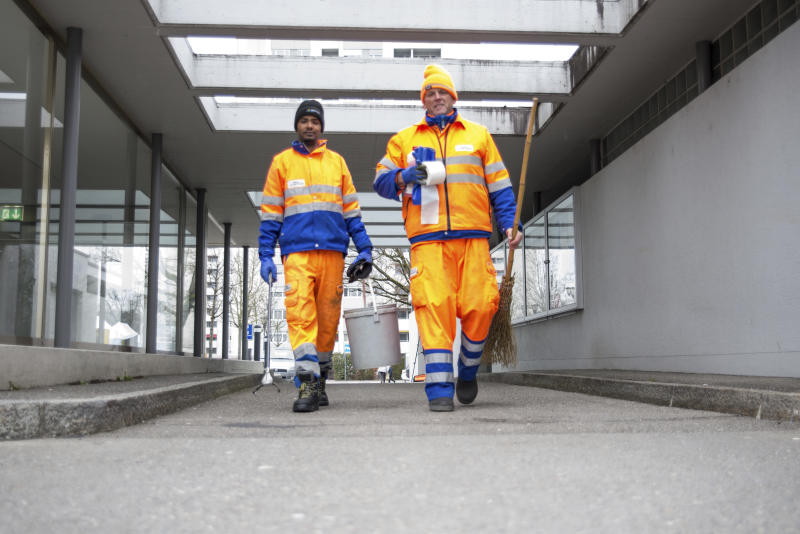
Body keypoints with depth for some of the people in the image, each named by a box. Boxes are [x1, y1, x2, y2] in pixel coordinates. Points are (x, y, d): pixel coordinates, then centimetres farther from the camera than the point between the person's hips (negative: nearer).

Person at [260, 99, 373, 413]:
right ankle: (307, 384, -18)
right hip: (297, 252, -2)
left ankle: (320, 380, 17)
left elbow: (350, 209, 16)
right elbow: (270, 213, 10)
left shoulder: (337, 162, 17)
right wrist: (266, 256, 1)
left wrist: (364, 248, 7)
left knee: (328, 317, 4)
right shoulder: (282, 162, 12)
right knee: (300, 313, -16)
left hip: (333, 251, 2)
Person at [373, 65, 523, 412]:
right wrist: (404, 177, -7)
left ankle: (468, 371, 16)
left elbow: (499, 185, 17)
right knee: (434, 307, -13)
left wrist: (510, 223, 6)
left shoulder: (478, 135, 20)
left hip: (473, 237, 1)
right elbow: (381, 181, 14)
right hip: (427, 240, 0)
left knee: (479, 305, -9)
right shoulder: (404, 139, 19)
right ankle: (440, 390, -10)